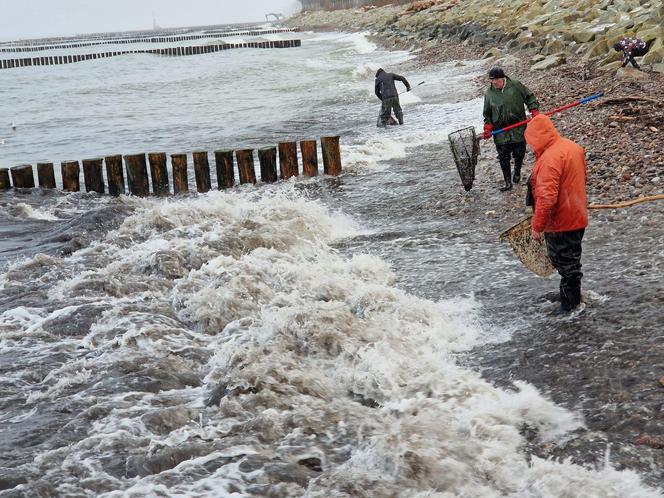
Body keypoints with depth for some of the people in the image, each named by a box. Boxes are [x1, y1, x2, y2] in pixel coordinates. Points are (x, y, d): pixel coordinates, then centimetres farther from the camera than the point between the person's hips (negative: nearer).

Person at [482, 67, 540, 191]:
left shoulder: (516, 85, -3)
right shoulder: (489, 93, 2)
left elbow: (529, 97, 6)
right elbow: (487, 114, 9)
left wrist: (535, 111, -7)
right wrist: (487, 128, -2)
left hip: (518, 129, -1)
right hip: (500, 132, 1)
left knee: (519, 153, 9)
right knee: (503, 157, -3)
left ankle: (517, 172, 39)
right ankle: (508, 183, 5)